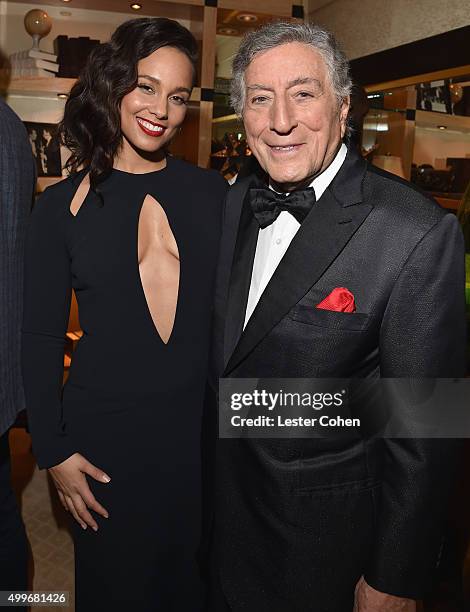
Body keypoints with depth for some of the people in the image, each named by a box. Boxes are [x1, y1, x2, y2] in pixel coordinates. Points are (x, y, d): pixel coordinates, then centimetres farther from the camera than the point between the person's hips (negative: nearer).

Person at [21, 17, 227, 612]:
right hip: (105, 431, -1)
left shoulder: (210, 192, 0)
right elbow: (41, 338, 0)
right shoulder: (62, 205, -4)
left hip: (202, 423, 2)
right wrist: (53, 450, -2)